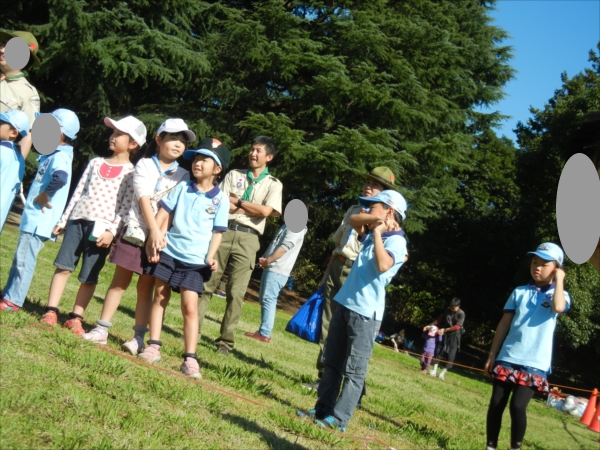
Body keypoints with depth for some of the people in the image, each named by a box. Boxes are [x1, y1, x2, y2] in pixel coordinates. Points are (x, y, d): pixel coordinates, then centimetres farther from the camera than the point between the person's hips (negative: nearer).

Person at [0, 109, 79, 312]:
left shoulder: (60, 157, -16)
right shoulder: (52, 154, 14)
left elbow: (61, 177, -38)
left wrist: (45, 195, -26)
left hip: (39, 220, -10)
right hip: (32, 217, 10)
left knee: (24, 260, -3)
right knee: (19, 259, 17)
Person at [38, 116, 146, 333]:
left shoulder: (131, 172, -1)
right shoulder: (96, 162, 13)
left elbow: (126, 206, -7)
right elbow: (79, 191, 15)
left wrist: (112, 231, -16)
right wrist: (63, 220, 13)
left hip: (101, 228, -4)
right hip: (77, 220, 4)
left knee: (89, 277, 1)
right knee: (63, 266, 0)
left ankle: (75, 318, 9)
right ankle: (51, 311, 6)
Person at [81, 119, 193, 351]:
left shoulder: (183, 176, 8)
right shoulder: (144, 165, 3)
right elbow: (144, 198, -8)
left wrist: (161, 233, -16)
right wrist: (153, 229, -19)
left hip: (161, 236, 1)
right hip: (136, 230, -1)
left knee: (146, 287, 3)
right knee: (119, 281, 3)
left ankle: (139, 337, 6)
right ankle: (101, 330, 8)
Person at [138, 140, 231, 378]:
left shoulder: (221, 199, -2)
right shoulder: (182, 188, 5)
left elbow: (217, 232, 0)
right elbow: (163, 213, 6)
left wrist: (210, 257, -12)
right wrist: (152, 240, -3)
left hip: (195, 260, -3)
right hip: (168, 251, 3)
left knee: (190, 306, -7)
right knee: (160, 297, 8)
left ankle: (190, 358, -2)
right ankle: (153, 346, 18)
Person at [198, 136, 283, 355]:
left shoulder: (273, 184, 9)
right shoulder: (233, 174, 13)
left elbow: (266, 211, -7)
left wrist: (237, 201, -1)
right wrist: (253, 208, -6)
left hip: (247, 238, -1)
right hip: (223, 231, 2)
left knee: (236, 293, -2)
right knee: (206, 284, 2)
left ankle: (226, 340, 5)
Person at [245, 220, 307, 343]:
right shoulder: (286, 226, 21)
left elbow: (285, 246, -17)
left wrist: (268, 260, -14)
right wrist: (264, 259, 3)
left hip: (278, 271, -10)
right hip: (270, 268, 10)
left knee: (268, 299, -12)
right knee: (264, 299, 11)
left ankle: (264, 334, -12)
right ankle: (264, 330, 16)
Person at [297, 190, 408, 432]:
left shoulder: (396, 241, -14)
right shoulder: (374, 233, 12)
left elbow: (383, 265, -31)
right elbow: (353, 221, 17)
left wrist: (377, 231, -22)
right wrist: (375, 222, -1)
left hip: (365, 312, -9)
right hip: (345, 304, 9)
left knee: (354, 370, -3)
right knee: (332, 363, 14)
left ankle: (338, 419, -1)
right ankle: (323, 409, 22)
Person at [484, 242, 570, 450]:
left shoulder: (560, 295, 2)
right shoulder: (519, 292, 10)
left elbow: (558, 307, -24)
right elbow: (504, 325, 11)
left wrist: (559, 279, -11)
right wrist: (492, 355, 8)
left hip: (534, 364, -3)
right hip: (507, 358, 3)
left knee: (517, 406, -15)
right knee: (496, 404, 3)